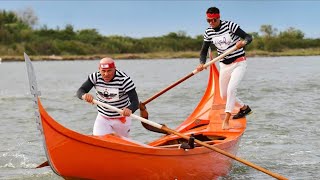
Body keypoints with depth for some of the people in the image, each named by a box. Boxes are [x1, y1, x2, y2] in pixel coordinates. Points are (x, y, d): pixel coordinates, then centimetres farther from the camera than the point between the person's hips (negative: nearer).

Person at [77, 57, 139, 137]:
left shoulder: (124, 80, -23)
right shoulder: (95, 77, -12)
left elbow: (135, 101, -29)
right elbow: (80, 91, -16)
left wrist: (129, 110, -53)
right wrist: (84, 95, -43)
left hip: (121, 119, -2)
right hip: (102, 118, 2)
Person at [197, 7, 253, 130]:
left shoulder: (230, 25, -16)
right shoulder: (208, 33, -2)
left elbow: (248, 37, -18)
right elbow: (204, 51, 2)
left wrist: (243, 43, -41)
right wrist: (202, 63, -18)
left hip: (239, 63, -6)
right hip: (224, 65, 6)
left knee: (231, 89, -24)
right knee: (224, 95, 11)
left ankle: (226, 121, -22)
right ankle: (244, 108, 36)